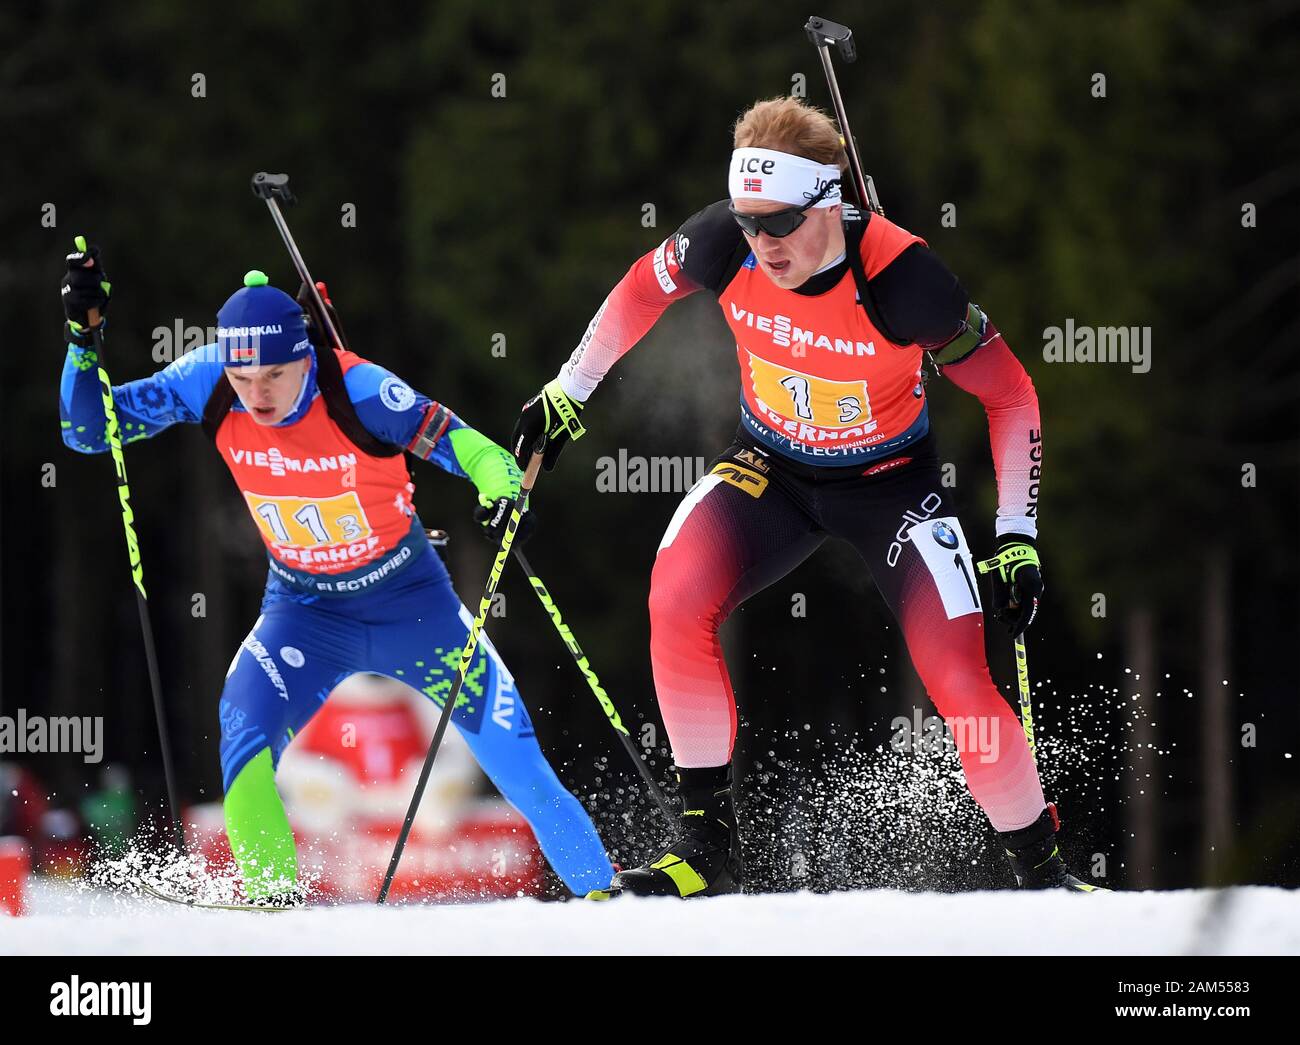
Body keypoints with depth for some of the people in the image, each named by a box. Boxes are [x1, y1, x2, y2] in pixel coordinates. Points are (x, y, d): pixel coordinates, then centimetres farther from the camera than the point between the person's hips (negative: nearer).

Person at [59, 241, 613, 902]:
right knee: (246, 727, -26)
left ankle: (602, 891, 15)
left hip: (409, 600, -2)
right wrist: (83, 337, -26)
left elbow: (467, 448, -20)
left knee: (513, 752, -1)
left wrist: (502, 489, -41)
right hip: (303, 611, 2)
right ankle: (270, 893, -18)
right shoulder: (207, 383, -18)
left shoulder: (357, 389, -27)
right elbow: (89, 429, -12)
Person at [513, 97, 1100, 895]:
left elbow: (1011, 394, -18)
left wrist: (1018, 537, -19)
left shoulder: (902, 279, -31)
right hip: (773, 469, 3)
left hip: (890, 481, -3)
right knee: (677, 602, -23)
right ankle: (710, 846, -11)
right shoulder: (726, 246, -22)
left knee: (958, 679, -16)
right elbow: (643, 290, 3)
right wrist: (568, 392, 6)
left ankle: (1044, 872, 5)